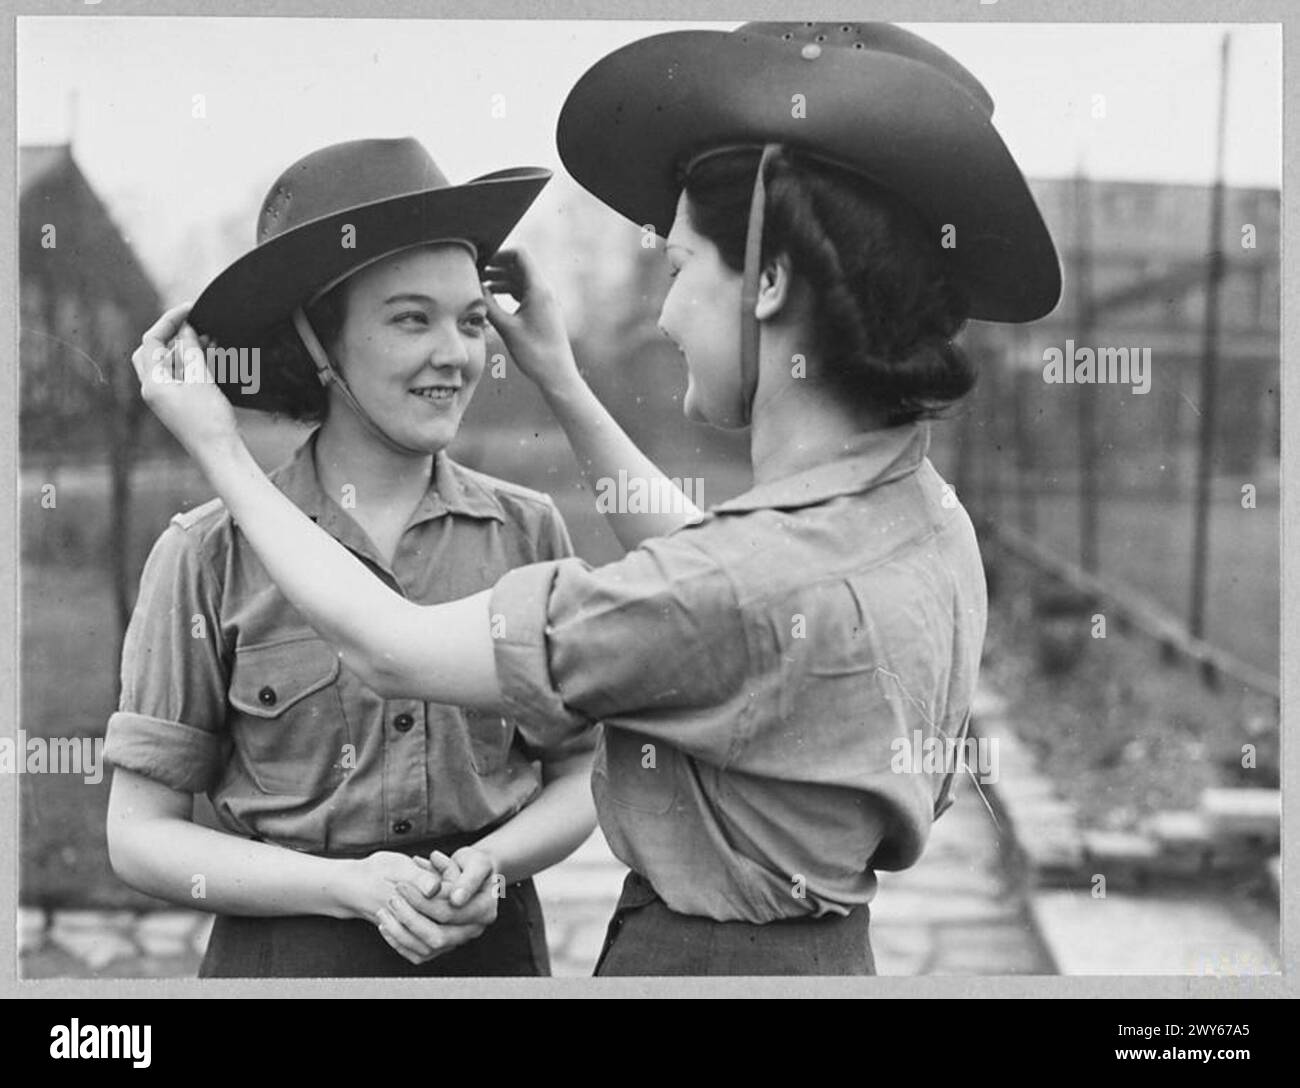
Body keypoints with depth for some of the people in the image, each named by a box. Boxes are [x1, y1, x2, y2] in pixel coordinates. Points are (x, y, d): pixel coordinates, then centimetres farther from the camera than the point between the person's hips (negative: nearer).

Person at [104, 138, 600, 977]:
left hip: (495, 944, 2)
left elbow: (579, 777, 6)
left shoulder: (528, 531, -3)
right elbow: (142, 835, -6)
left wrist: (490, 862, -13)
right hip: (286, 954, -2)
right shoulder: (210, 557, -9)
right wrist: (349, 885, -18)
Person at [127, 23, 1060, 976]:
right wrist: (563, 386, 20)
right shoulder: (929, 521, -3)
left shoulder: (771, 576, -28)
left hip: (701, 958, -8)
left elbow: (392, 651, -18)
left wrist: (218, 447, -5)